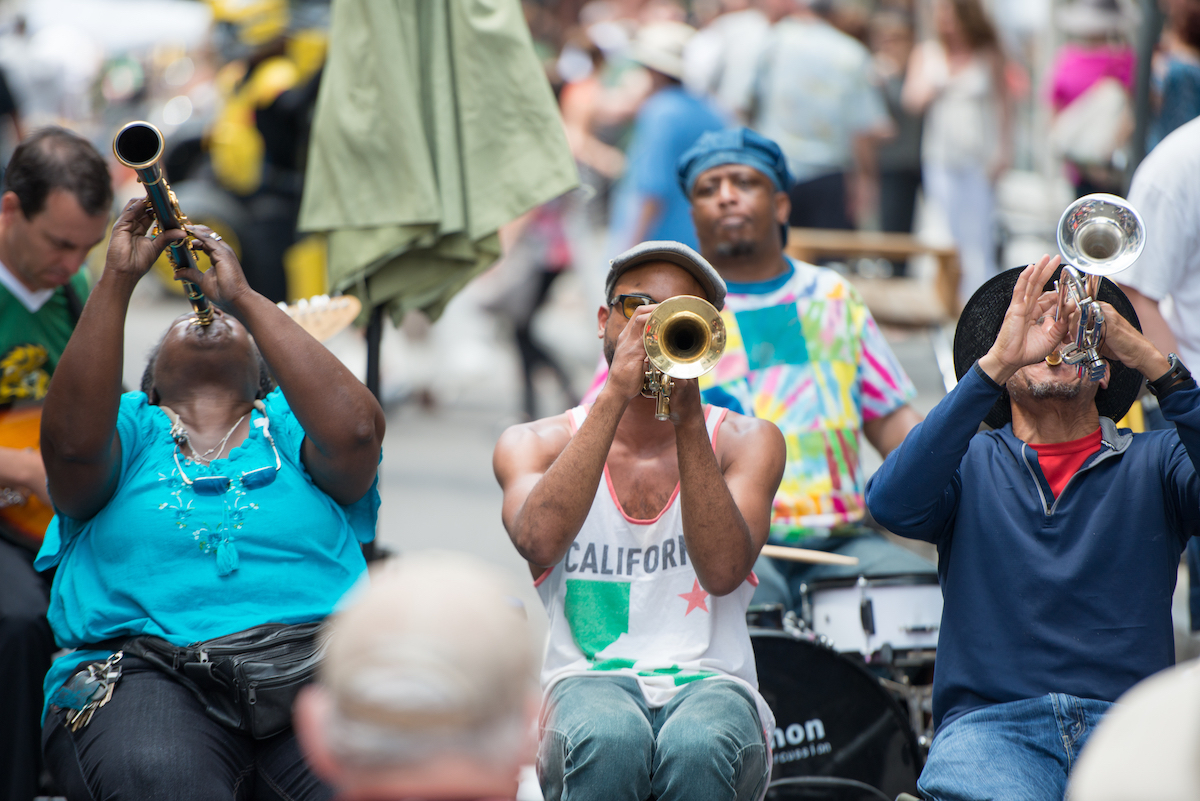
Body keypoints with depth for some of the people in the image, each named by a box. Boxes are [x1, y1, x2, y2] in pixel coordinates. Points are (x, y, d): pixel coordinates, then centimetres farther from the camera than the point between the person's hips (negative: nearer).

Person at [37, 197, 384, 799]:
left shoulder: (287, 424, 21)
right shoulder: (133, 427, 20)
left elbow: (355, 431, -2)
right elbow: (71, 441, -4)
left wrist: (244, 297, 1)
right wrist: (117, 278, -5)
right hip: (142, 665, -1)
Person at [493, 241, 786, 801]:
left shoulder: (746, 442, 11)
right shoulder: (534, 444, 11)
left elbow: (722, 571, -8)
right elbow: (539, 542, -13)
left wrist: (688, 419, -14)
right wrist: (615, 398, -14)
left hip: (709, 680, 0)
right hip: (586, 682, 0)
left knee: (698, 746, -37)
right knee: (608, 739, -37)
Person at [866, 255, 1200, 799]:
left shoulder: (1156, 463, 18)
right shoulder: (971, 464, 17)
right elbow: (891, 504, -6)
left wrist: (1149, 358, -12)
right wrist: (997, 361, -11)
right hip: (990, 721, -1)